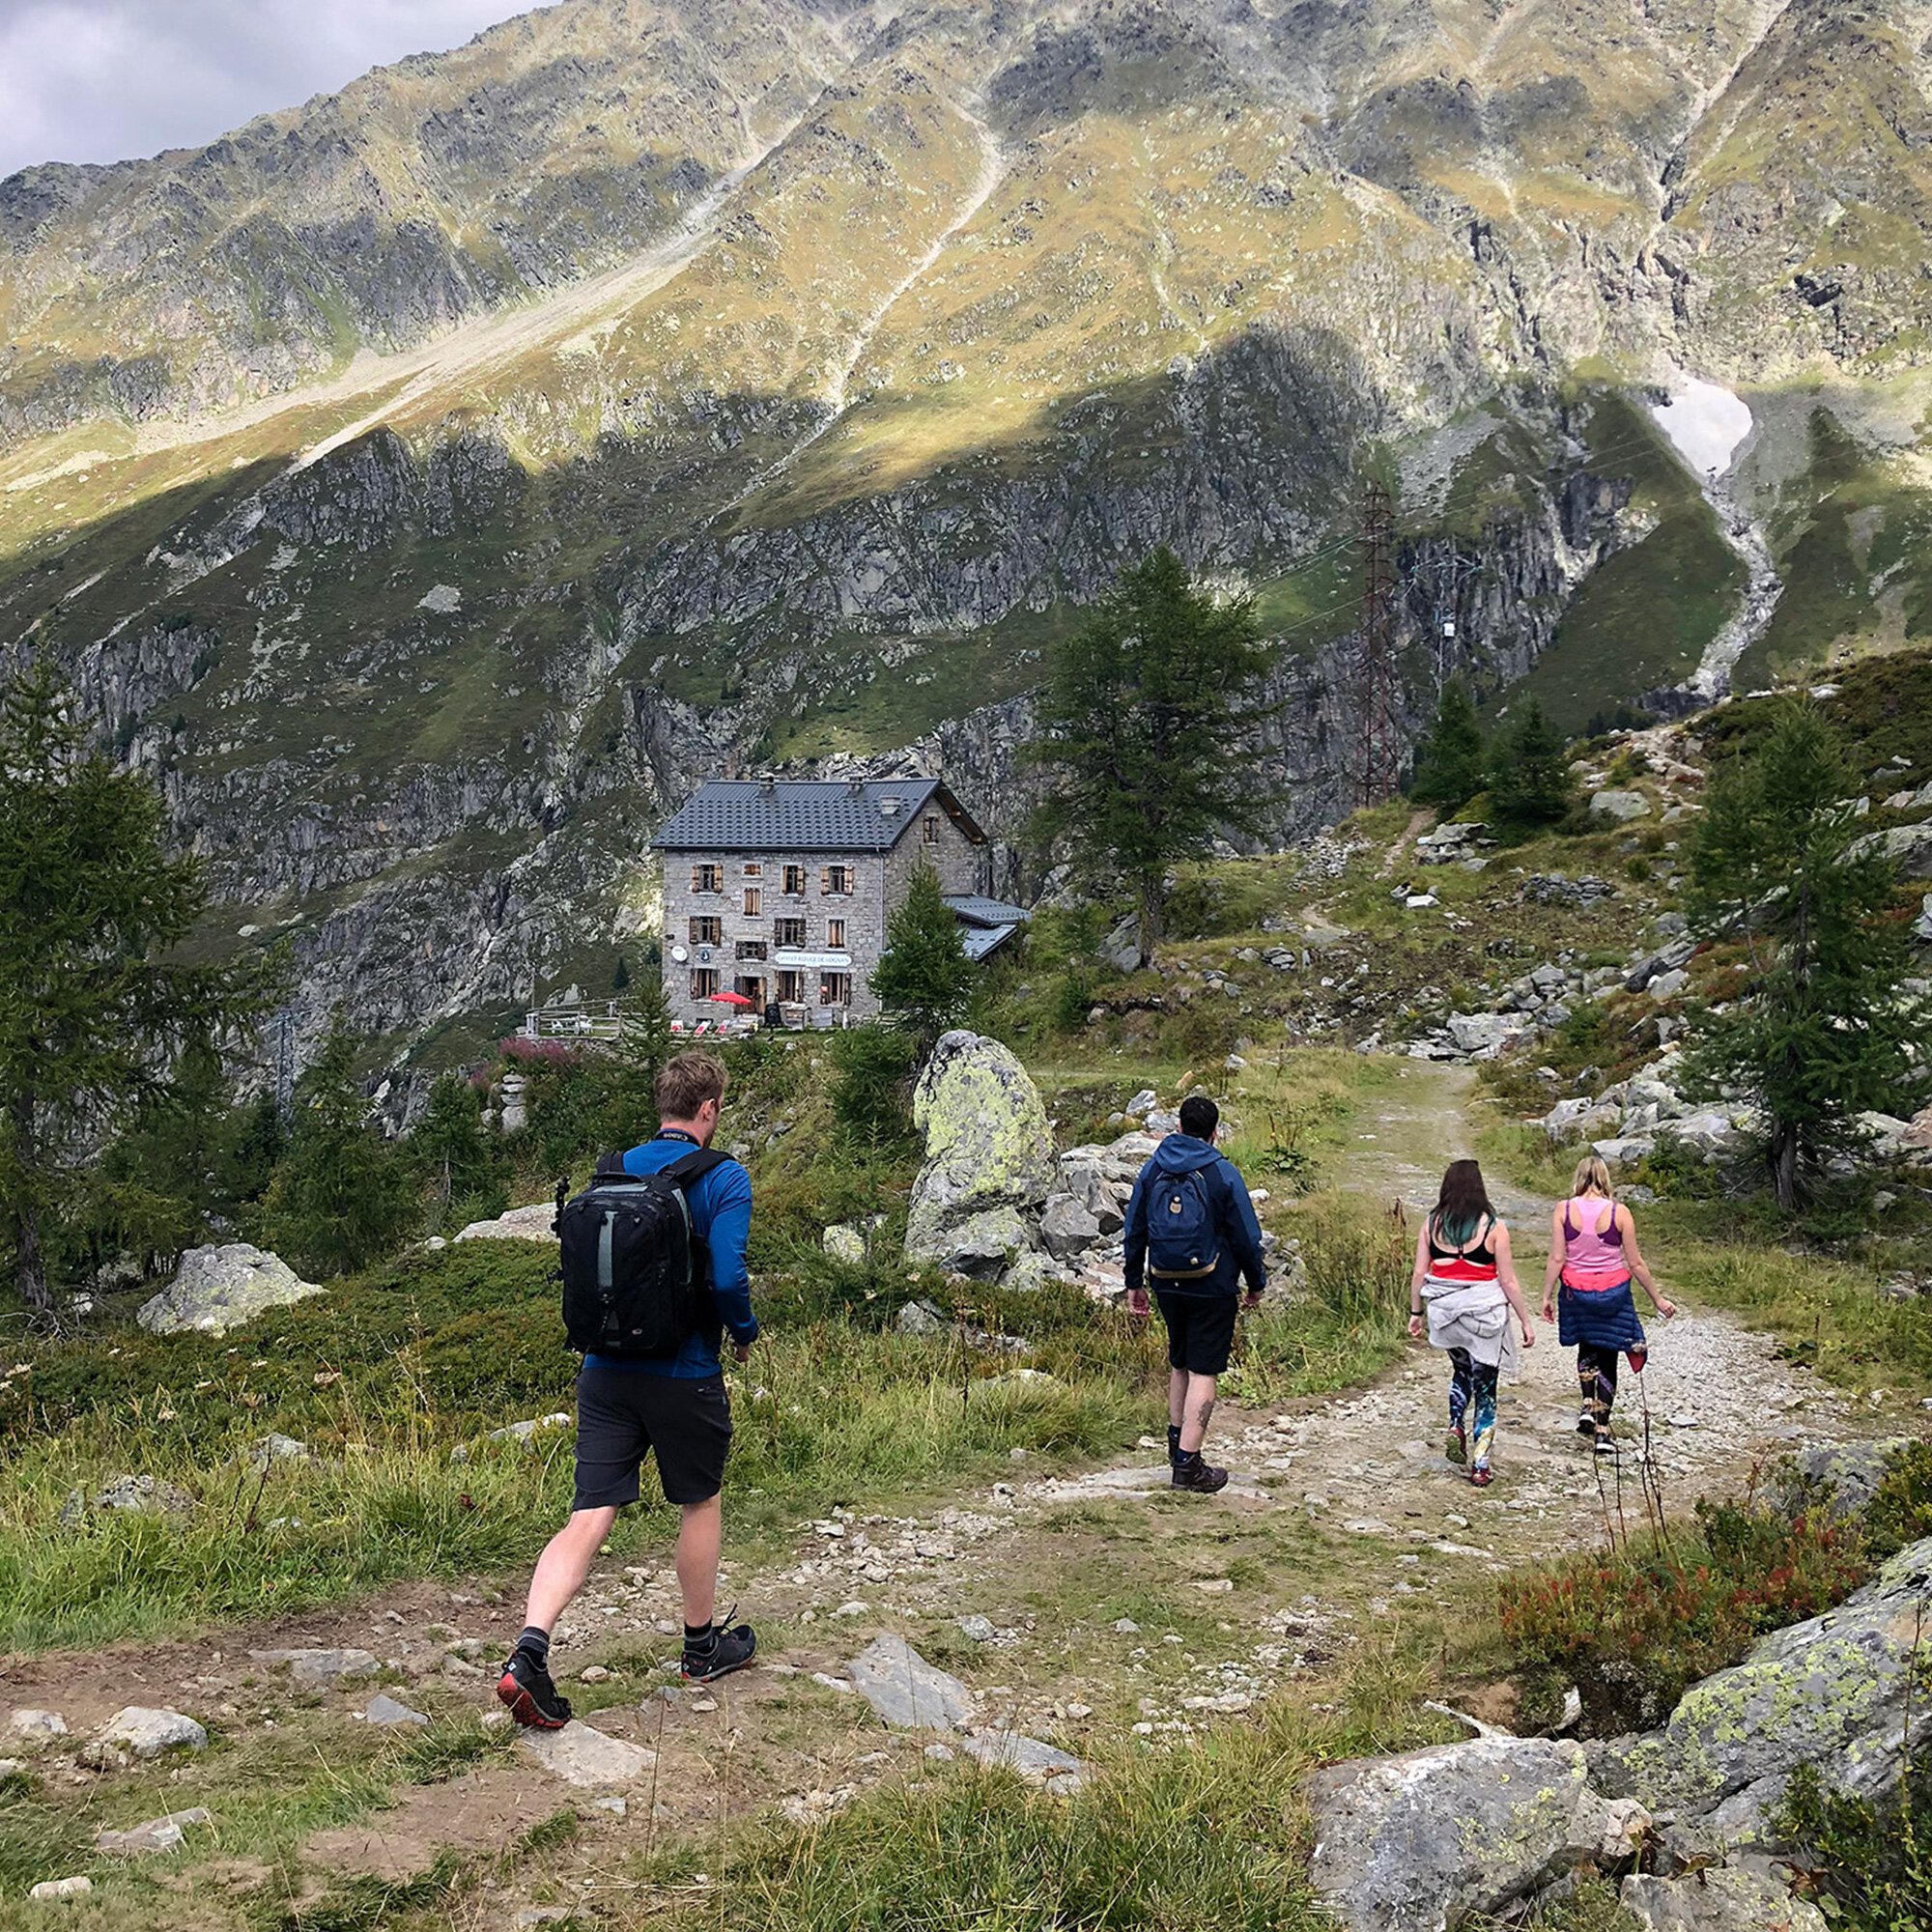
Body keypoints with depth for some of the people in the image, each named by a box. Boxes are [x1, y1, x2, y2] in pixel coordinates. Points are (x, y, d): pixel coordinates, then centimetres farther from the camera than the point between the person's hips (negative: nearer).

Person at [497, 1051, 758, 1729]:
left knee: (589, 1518, 1)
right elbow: (728, 1280, -19)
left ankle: (530, 1649, -17)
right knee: (701, 1503, 17)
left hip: (606, 1369, 4)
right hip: (684, 1376, -4)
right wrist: (746, 1331, 1)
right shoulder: (724, 1179, -10)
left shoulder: (614, 1170, 8)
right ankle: (702, 1646, 32)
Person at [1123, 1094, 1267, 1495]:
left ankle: (1177, 1440, 30)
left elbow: (1134, 1231, 9)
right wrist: (1256, 1283, 7)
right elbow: (1246, 1237, -6)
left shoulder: (1153, 1169, 4)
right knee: (1203, 1372, -2)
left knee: (1179, 1364, 22)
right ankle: (1188, 1462, -5)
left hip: (1167, 1287, 5)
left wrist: (1134, 1283, 17)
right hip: (1212, 1289, -5)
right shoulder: (1222, 1174, -9)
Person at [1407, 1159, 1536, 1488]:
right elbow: (1508, 1281, -6)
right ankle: (1479, 1465, 5)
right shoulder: (1492, 1226, -8)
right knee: (1485, 1388, 7)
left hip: (1445, 1312, 3)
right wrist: (1525, 1322, 2)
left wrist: (1416, 1313, 14)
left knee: (1461, 1371, 28)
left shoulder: (1431, 1224, -1)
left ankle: (1456, 1427, 7)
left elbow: (1419, 1274, 1)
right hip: (1484, 1313, -3)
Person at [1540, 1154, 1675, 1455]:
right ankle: (1602, 1431, 11)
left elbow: (1556, 1259, -9)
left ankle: (1588, 1405, 8)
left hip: (1576, 1292, 1)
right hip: (1612, 1293, -1)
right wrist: (1657, 1299, 5)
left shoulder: (1563, 1211, -9)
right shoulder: (1619, 1212, -11)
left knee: (1587, 1348, 27)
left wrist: (1546, 1297, 1)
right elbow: (1636, 1263, -6)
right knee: (1607, 1359, 10)